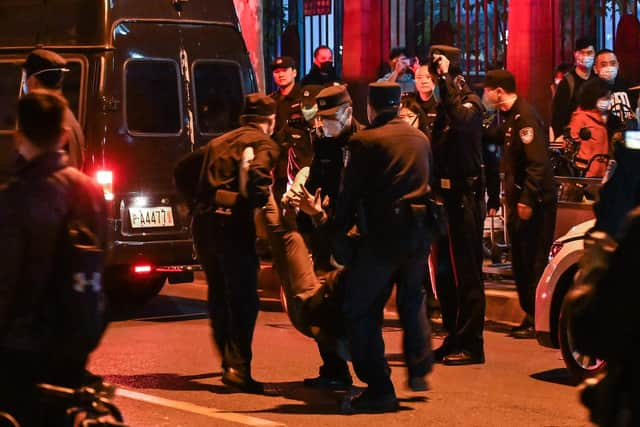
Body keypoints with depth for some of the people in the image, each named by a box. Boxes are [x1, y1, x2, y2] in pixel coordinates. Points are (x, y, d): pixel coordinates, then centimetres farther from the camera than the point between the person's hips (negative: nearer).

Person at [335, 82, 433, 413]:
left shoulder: (366, 141, -8)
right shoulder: (420, 139, 11)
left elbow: (351, 193, -7)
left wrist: (338, 234, 2)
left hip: (381, 233, -6)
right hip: (419, 232, 6)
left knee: (360, 310, 1)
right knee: (412, 298, 30)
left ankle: (378, 389, -3)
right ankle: (419, 363, 23)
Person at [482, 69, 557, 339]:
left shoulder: (525, 117, -16)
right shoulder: (511, 116, 15)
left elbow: (538, 163, -22)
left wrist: (527, 200, -24)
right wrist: (511, 198, 16)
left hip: (535, 203, -10)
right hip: (519, 201, 10)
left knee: (534, 262, -6)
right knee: (520, 262, 13)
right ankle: (530, 317, 20)